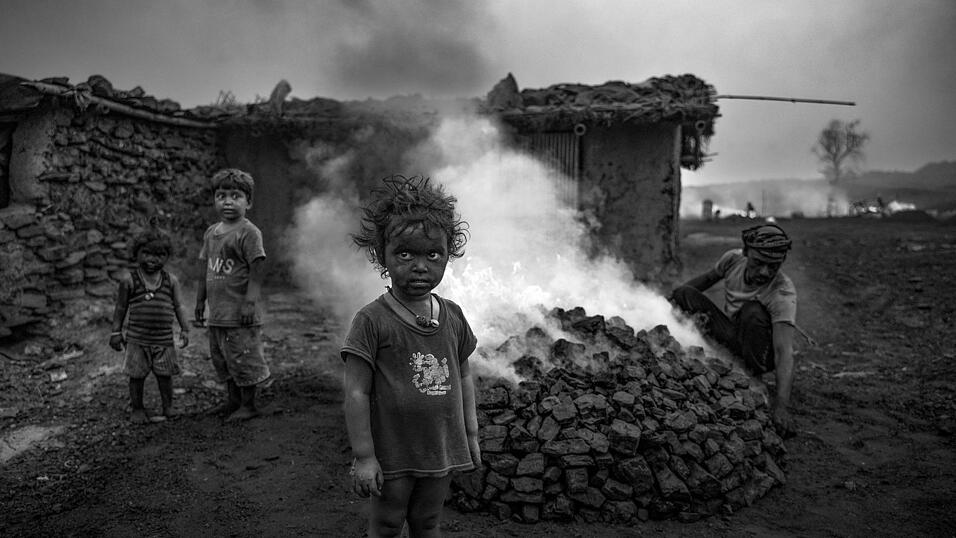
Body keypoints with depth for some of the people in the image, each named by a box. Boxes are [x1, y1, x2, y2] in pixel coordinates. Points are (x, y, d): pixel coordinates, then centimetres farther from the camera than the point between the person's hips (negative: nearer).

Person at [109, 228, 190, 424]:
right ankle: (137, 409, 20)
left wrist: (185, 329, -4)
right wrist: (116, 332, 4)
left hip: (164, 339, 1)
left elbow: (179, 307, 3)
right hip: (137, 339, -1)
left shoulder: (171, 280, 2)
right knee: (137, 375, 5)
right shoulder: (129, 279, -2)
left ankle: (168, 407, 21)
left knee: (165, 374, 7)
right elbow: (121, 307, 5)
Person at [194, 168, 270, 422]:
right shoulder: (211, 233, 13)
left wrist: (250, 302, -21)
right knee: (222, 358, 17)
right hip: (217, 313, 8)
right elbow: (205, 271, 18)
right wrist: (200, 302, 18)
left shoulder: (248, 232, -11)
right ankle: (233, 400, 31)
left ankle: (249, 404, 14)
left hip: (240, 313, -8)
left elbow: (257, 269, -16)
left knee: (243, 358, 0)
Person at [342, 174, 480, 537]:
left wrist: (471, 434, 10)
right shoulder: (372, 321, -16)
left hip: (442, 449, 4)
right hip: (392, 453, -4)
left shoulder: (453, 317, 0)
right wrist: (364, 457, -14)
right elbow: (356, 392, -14)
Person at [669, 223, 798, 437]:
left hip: (762, 353, -4)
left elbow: (784, 351, -41)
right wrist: (674, 296, 8)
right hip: (731, 337, 5)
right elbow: (708, 278, 8)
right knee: (686, 293, -10)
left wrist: (781, 406, -53)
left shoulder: (783, 294, -32)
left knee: (753, 312, -36)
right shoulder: (733, 259, -16)